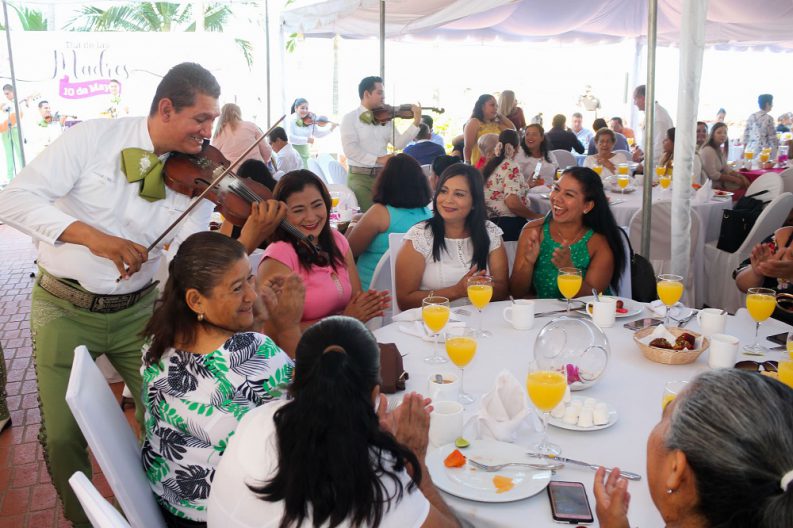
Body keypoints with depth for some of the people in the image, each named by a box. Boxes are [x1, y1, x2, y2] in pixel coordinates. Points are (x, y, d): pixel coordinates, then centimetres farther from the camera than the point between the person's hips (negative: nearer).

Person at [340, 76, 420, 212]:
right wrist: (377, 159, -21)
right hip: (360, 176, -4)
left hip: (383, 175, 4)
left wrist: (416, 123, -6)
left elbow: (398, 144, 3)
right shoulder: (350, 119, -3)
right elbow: (350, 149, -14)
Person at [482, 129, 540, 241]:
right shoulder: (511, 167, -13)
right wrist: (537, 217, -13)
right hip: (510, 223, -8)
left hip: (491, 221, 8)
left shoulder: (492, 164, 11)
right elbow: (512, 203, -24)